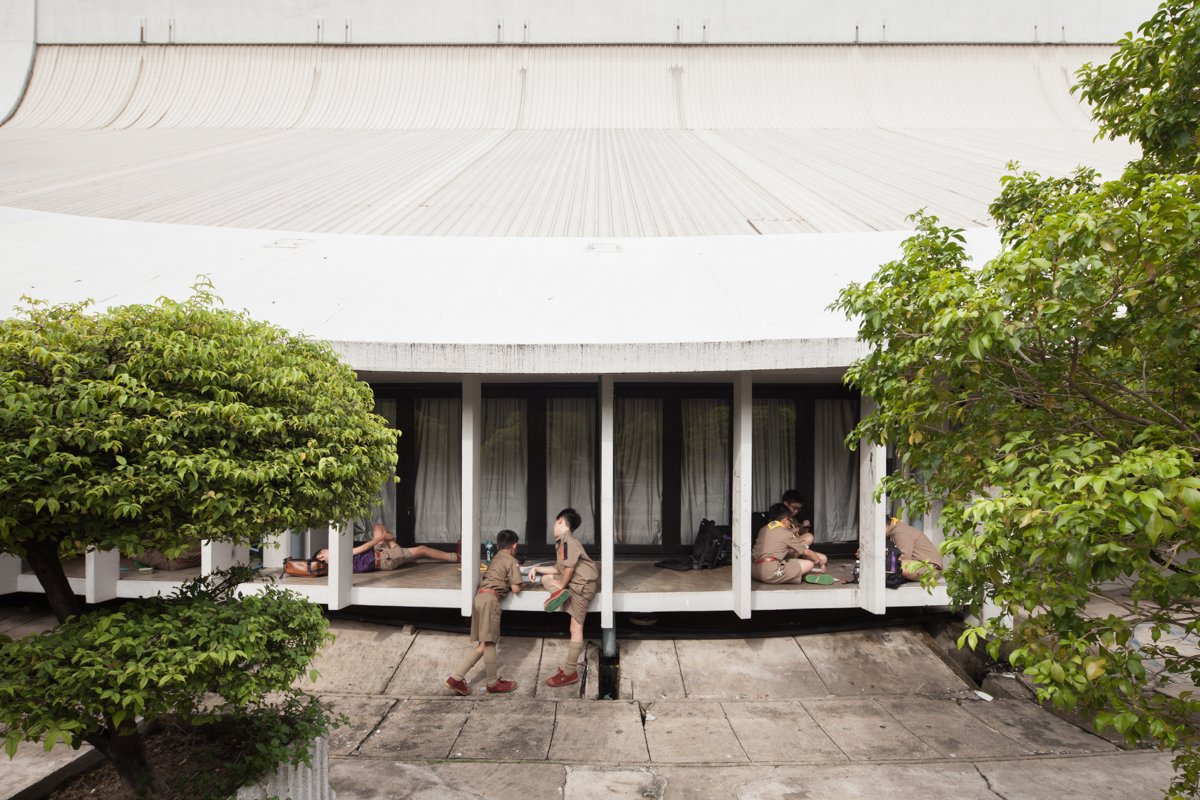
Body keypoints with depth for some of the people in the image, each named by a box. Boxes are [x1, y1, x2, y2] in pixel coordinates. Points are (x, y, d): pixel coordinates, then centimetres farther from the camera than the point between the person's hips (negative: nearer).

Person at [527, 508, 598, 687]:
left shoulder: (567, 539, -15)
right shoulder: (562, 540, 17)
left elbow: (569, 566, -25)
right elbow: (559, 569, 21)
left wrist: (563, 584, -11)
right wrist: (536, 569, 17)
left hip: (582, 585, -10)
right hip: (574, 583, 10)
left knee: (576, 627, -7)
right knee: (546, 578, 19)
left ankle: (570, 672, -4)